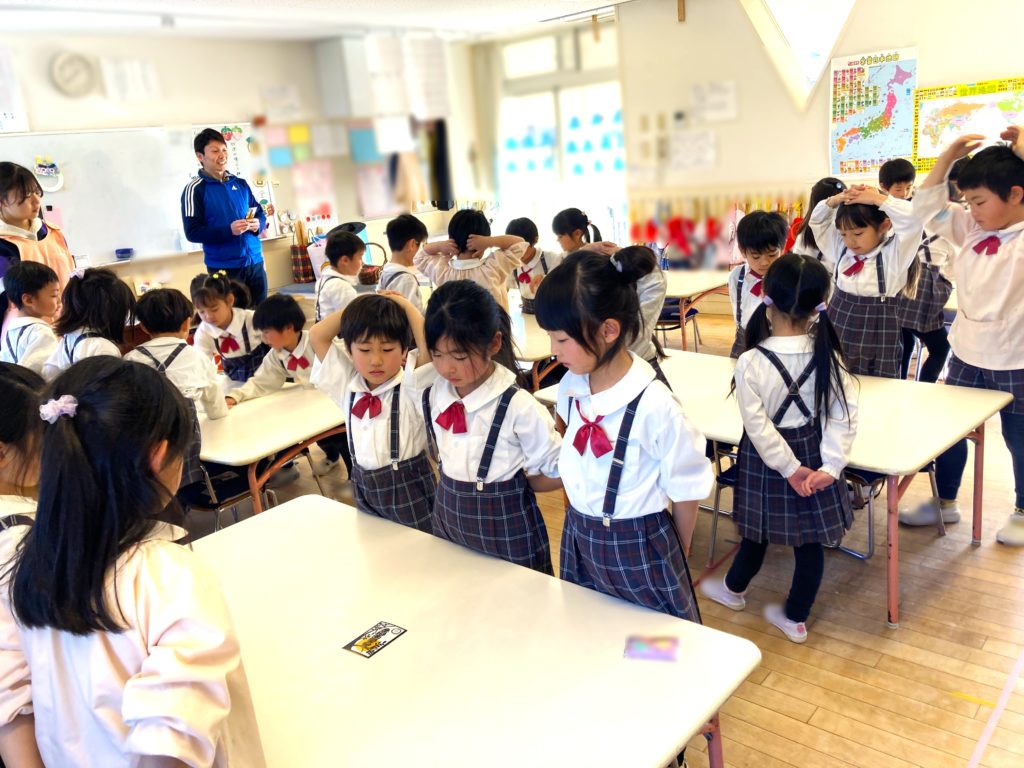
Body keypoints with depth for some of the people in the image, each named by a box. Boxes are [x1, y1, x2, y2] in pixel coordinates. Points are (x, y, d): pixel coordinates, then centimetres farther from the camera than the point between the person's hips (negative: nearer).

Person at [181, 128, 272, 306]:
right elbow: (192, 232, -11)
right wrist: (228, 230, -23)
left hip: (255, 262, 5)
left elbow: (260, 214, 18)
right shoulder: (195, 189, -5)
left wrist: (258, 224, -6)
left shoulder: (240, 184, 11)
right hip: (224, 267, -5)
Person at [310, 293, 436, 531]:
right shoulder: (347, 385, -1)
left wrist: (406, 306, -18)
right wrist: (355, 308, -4)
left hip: (409, 489, -5)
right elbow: (316, 337, 1)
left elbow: (430, 347, -32)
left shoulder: (411, 387, -15)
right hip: (365, 488, 5)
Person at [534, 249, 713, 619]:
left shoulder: (655, 406, -26)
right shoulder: (569, 389, -9)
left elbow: (685, 493, -11)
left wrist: (675, 561, 2)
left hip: (638, 548, -5)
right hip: (579, 540, 6)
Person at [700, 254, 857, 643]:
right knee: (810, 542, 15)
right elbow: (845, 416, -11)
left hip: (768, 460, -3)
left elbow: (758, 427, -20)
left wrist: (789, 467, -11)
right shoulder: (828, 354, -11)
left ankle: (733, 590, 46)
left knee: (757, 533, 20)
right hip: (813, 454, 3)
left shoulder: (750, 362, -21)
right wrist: (830, 465, -11)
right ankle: (796, 619, 31)